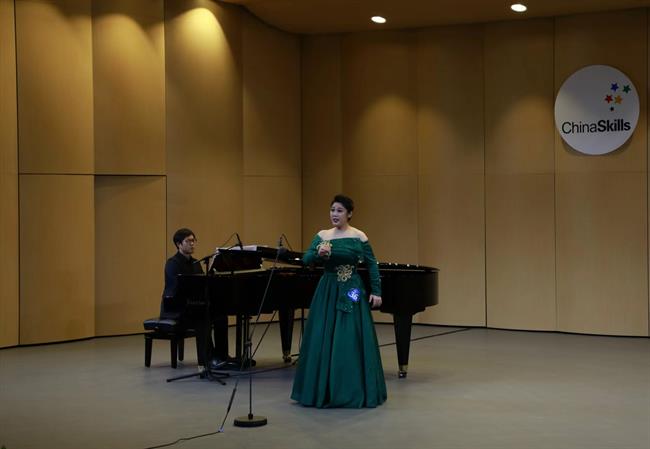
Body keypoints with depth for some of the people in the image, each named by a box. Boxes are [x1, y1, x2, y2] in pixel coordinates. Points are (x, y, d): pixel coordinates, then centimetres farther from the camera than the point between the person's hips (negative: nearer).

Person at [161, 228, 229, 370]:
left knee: (220, 315, -14)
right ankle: (207, 359, -33)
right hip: (174, 308, -8)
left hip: (191, 305, 8)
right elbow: (180, 288, -24)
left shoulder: (195, 263, 15)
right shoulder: (173, 263, -12)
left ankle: (220, 356, -9)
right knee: (203, 318, -34)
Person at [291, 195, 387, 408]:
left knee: (352, 341, -4)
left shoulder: (359, 237, -2)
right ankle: (323, 389, 13)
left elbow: (372, 265, 1)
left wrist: (376, 291, -5)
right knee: (322, 340, 2)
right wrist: (318, 253, -25)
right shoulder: (322, 236, 5)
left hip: (351, 292, -3)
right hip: (327, 292, 3)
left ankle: (354, 391, 6)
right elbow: (306, 259, -5)